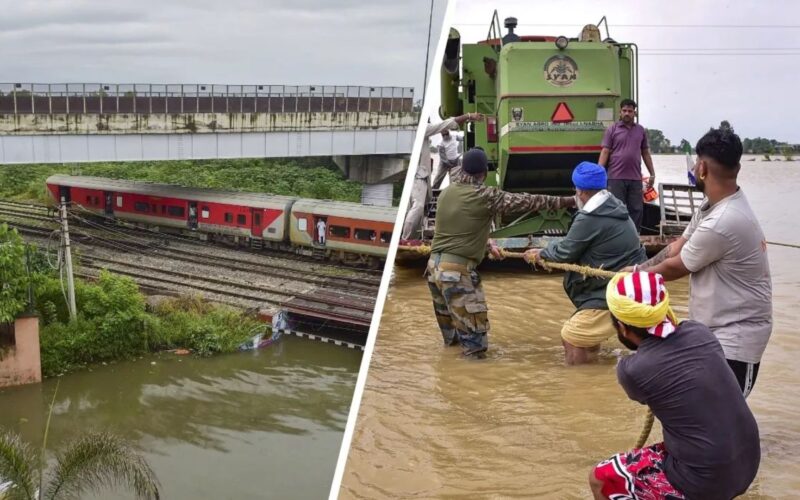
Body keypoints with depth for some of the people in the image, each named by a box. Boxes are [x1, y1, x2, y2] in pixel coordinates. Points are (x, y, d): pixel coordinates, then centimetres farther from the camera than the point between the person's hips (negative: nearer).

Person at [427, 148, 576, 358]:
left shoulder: (447, 192, 9)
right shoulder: (486, 196, -10)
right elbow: (525, 201, -5)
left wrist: (487, 244, 32)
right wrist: (569, 201, 3)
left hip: (434, 266, 8)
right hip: (457, 270, -8)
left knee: (452, 333, 23)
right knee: (475, 344, -4)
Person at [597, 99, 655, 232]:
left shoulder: (640, 130, 12)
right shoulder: (612, 130, 2)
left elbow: (646, 153, 17)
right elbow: (605, 152, -2)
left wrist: (652, 174, 14)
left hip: (635, 179, 3)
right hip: (616, 178, -3)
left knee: (636, 209, 5)